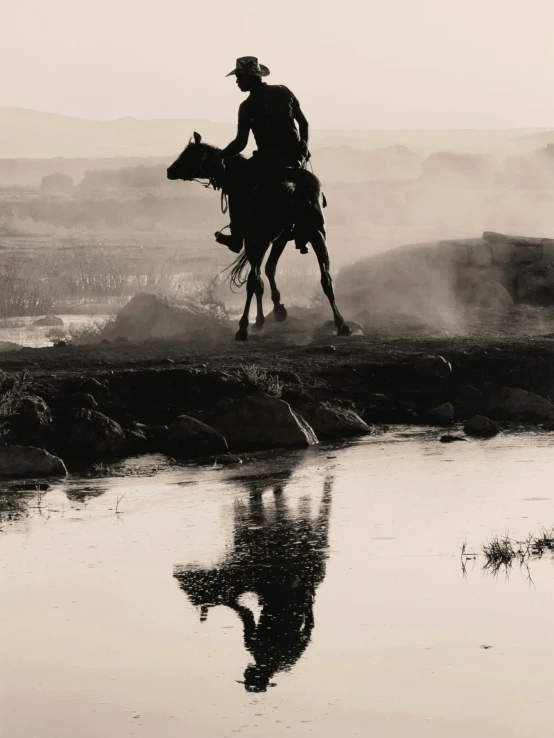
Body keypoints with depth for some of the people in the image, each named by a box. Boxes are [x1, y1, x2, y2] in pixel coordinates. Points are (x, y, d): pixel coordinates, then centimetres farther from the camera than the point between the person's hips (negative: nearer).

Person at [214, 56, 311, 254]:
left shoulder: (248, 106, -8)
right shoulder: (284, 92, 5)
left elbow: (240, 143, -10)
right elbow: (304, 123, 10)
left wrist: (218, 158, 0)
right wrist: (304, 149, 21)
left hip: (268, 160, -5)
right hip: (296, 156, 5)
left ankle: (237, 238, 10)